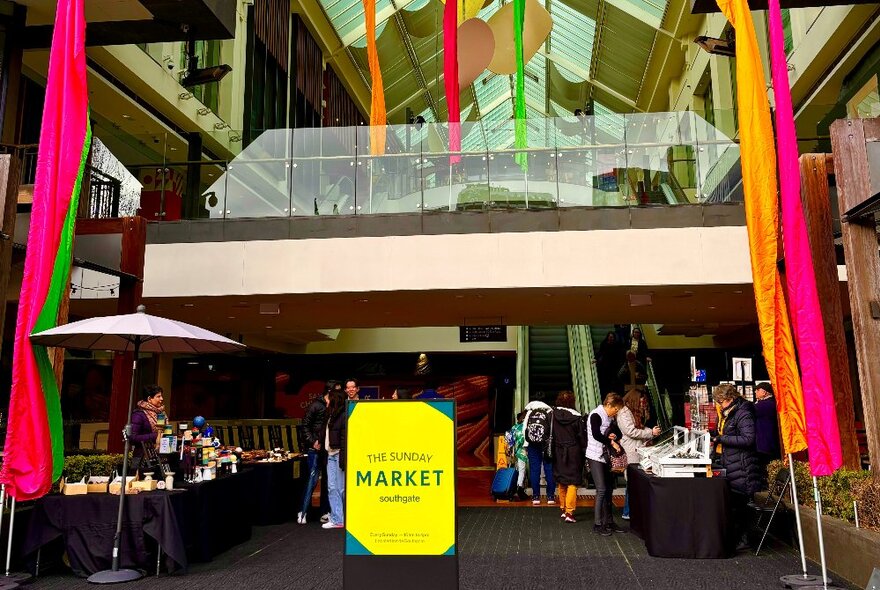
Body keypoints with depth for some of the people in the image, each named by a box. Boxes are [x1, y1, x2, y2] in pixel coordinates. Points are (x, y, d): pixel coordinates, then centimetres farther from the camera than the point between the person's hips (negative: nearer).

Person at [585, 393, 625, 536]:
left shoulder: (610, 418, 13)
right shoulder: (596, 415, -13)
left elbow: (617, 431, 22)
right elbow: (596, 435, -23)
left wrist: (615, 436, 1)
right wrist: (612, 442, -15)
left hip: (606, 456, 9)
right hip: (595, 456, -9)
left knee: (608, 489, 12)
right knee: (601, 490, -9)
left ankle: (608, 522, 22)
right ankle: (597, 524, 0)